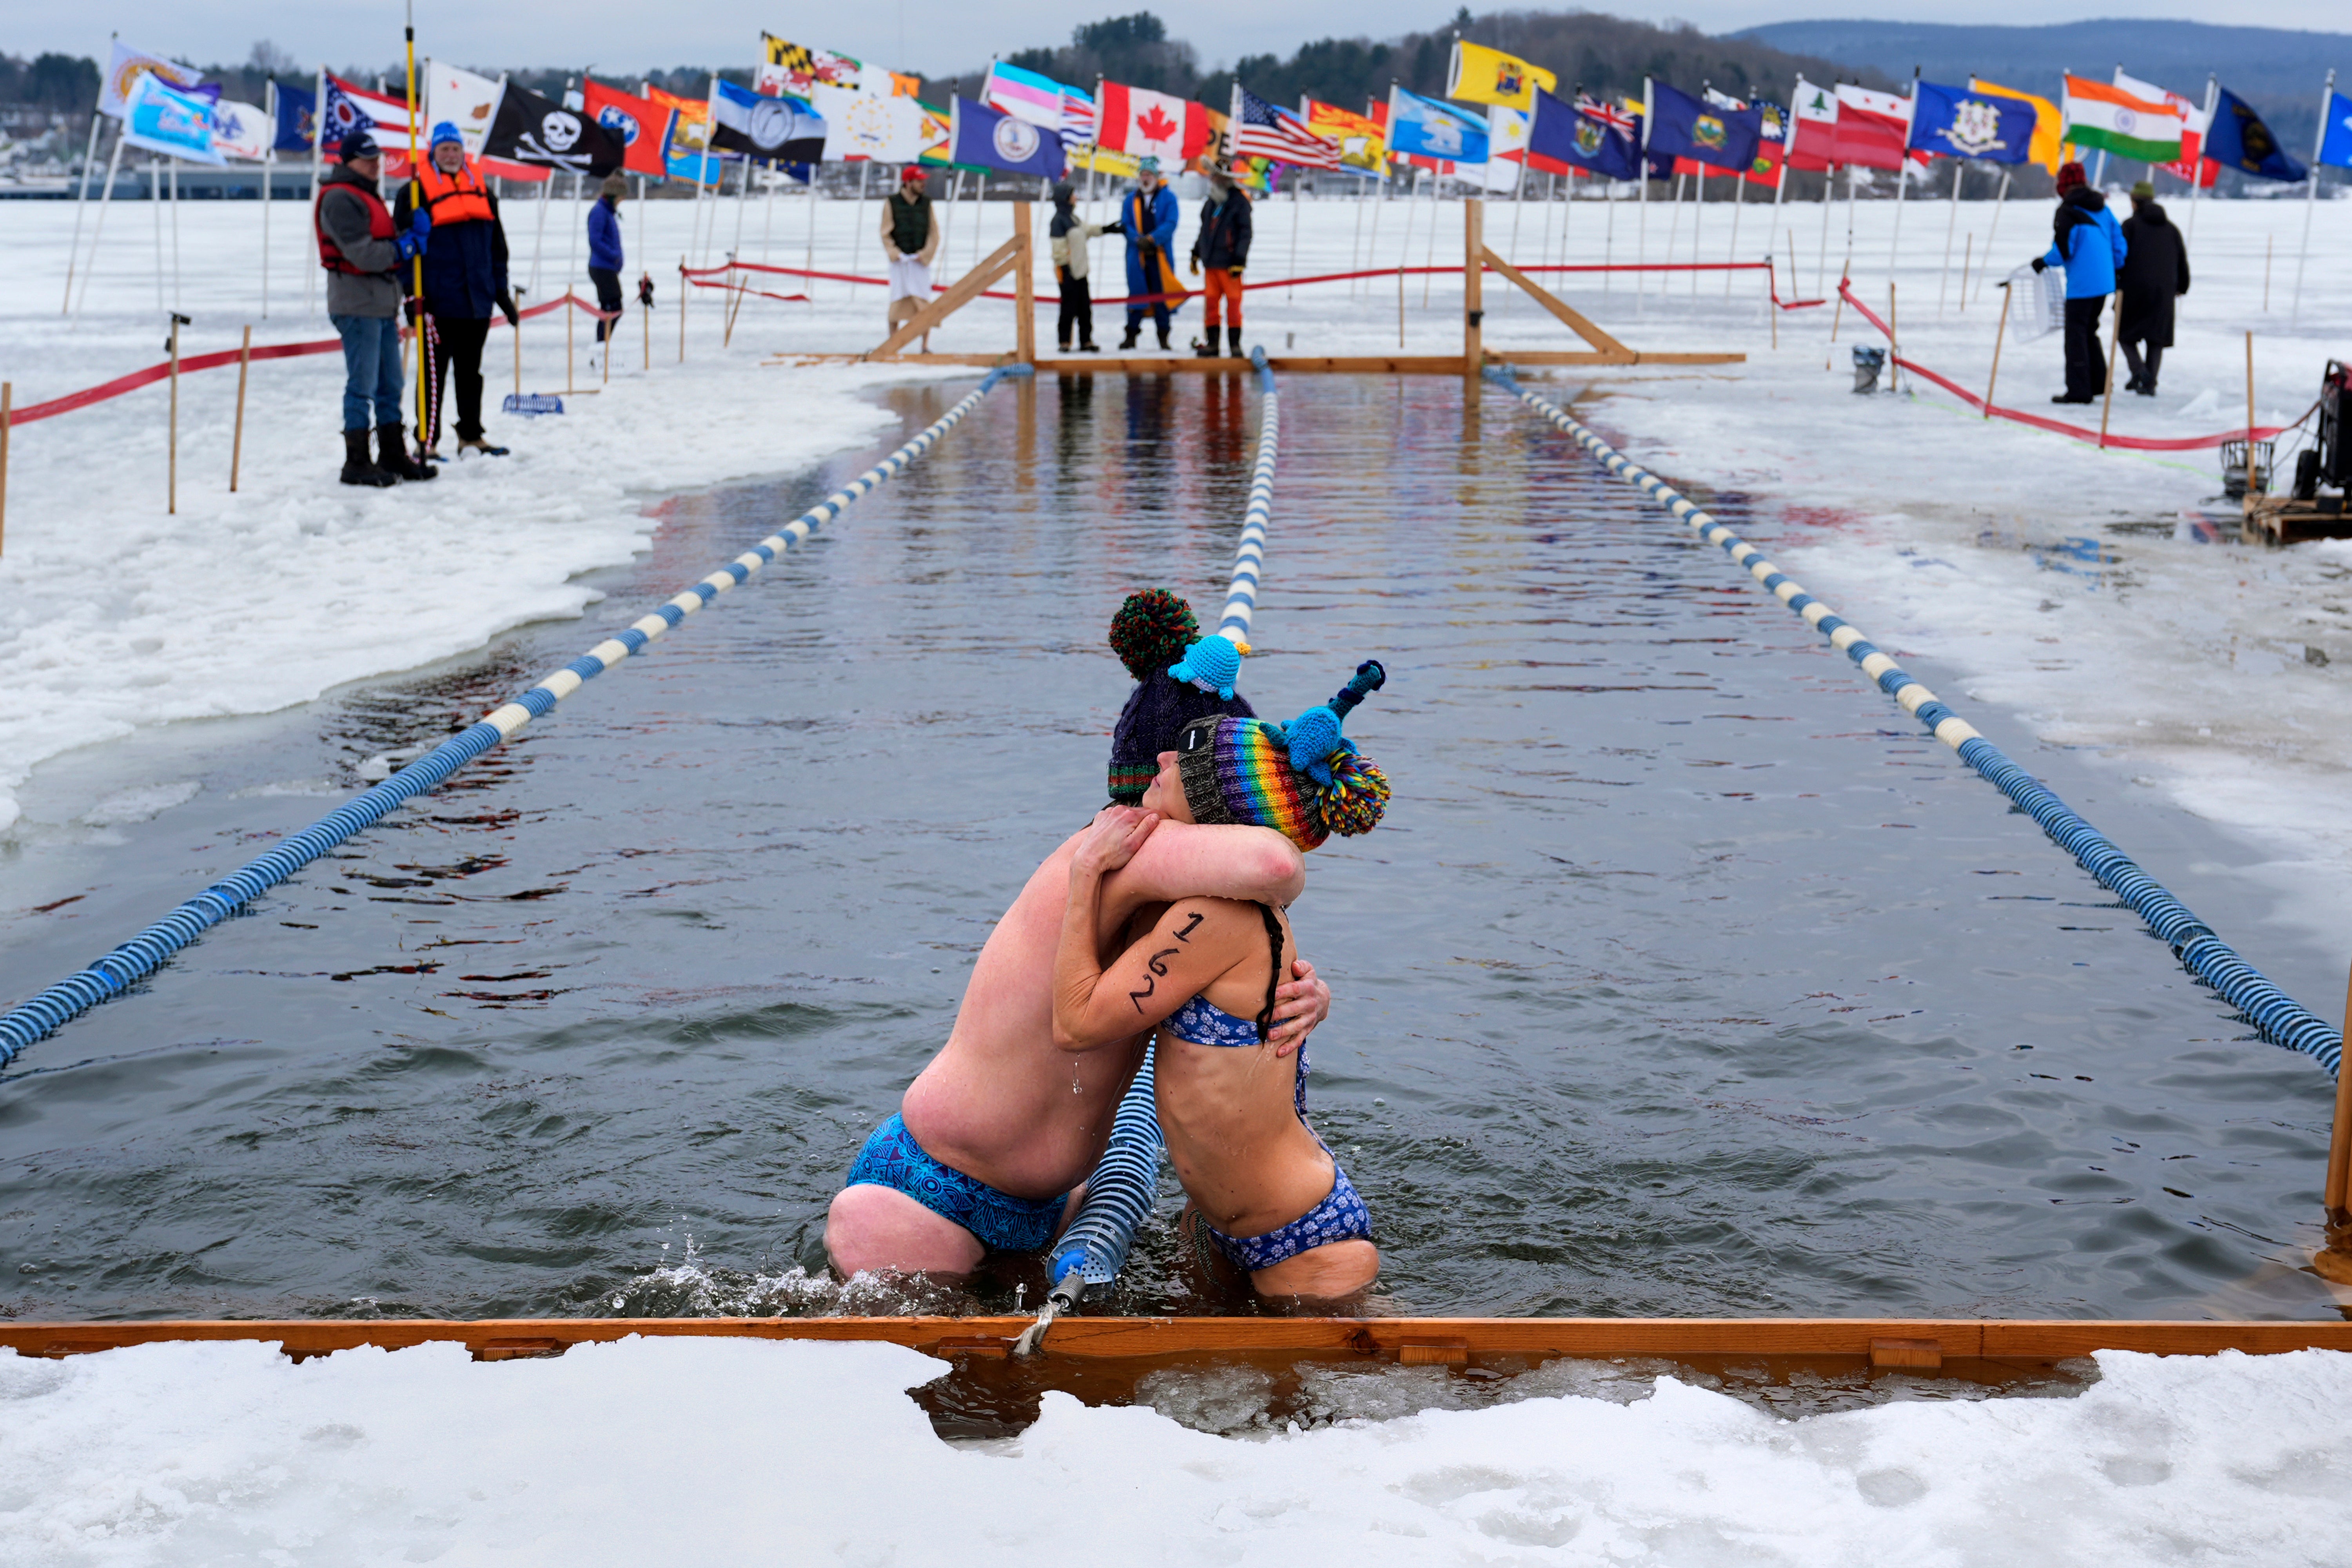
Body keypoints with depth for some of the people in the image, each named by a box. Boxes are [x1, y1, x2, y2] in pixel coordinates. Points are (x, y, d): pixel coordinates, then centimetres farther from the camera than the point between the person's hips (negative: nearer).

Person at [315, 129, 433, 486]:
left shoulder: (367, 195, 20)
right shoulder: (339, 200, -12)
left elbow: (387, 248, 18)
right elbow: (365, 256, -20)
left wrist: (413, 234, -1)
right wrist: (411, 243, -12)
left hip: (383, 306, 10)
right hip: (358, 305, -10)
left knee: (390, 387, 14)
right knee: (362, 387, -6)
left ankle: (394, 456, 22)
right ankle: (357, 464, 0)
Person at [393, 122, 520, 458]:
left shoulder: (481, 190, 14)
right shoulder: (416, 192, -3)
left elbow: (497, 245, 19)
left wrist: (502, 291, 15)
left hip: (477, 301, 5)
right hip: (439, 301, -5)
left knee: (471, 371, 14)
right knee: (434, 371, 0)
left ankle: (471, 434, 23)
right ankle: (428, 440, 5)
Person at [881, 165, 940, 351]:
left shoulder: (926, 203, 8)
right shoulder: (891, 203, 2)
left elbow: (934, 232, 8)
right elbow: (886, 233, 2)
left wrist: (926, 253, -6)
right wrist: (894, 253, -10)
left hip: (921, 260, 1)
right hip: (899, 260, -1)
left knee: (923, 303, -7)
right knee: (898, 301, -3)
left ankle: (926, 345, -5)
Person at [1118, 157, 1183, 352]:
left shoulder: (1168, 198, 1)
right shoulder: (1131, 200, 10)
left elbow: (1171, 224, -8)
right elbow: (1125, 224, 4)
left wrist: (1152, 239, -19)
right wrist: (1138, 240, -14)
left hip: (1161, 255, -2)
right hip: (1137, 255, 2)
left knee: (1161, 294, 0)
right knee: (1136, 293, 3)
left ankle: (1163, 336, 7)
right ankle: (1131, 334, 9)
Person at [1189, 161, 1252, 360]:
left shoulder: (1240, 201, -4)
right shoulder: (1211, 203, 17)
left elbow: (1245, 233, -8)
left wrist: (1239, 260, -13)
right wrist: (1196, 254, 25)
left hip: (1229, 263, -6)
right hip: (1212, 262, 6)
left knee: (1234, 302, -3)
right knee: (1212, 301, 5)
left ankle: (1235, 344, 2)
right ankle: (1212, 343, 11)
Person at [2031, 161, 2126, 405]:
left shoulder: (2068, 211, -12)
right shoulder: (2102, 209, 11)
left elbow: (2063, 250, -15)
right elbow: (2119, 242, 14)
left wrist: (2043, 262, 2)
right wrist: (2114, 268, 27)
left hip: (2081, 284, -8)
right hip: (2104, 283, 8)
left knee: (2076, 334, -3)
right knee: (2090, 330, 21)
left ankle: (2079, 391, -5)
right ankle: (2098, 382, 25)